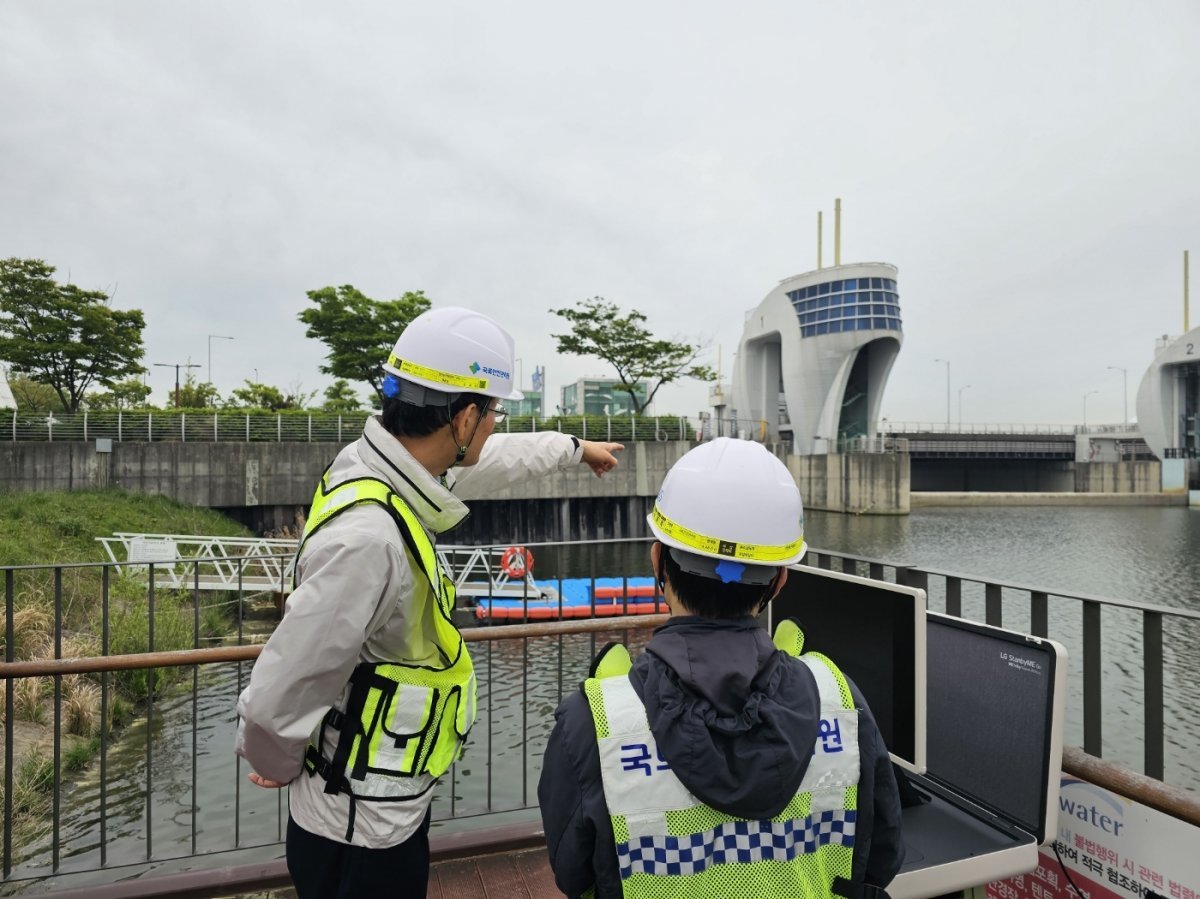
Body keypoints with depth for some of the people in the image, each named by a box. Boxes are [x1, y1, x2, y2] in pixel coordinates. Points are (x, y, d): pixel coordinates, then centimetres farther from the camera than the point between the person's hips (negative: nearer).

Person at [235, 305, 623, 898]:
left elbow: (492, 461, 12)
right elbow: (276, 703, -29)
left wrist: (574, 447, 26)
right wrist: (280, 768, -8)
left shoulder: (384, 464, -7)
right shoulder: (368, 535, -35)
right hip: (362, 834, -8)